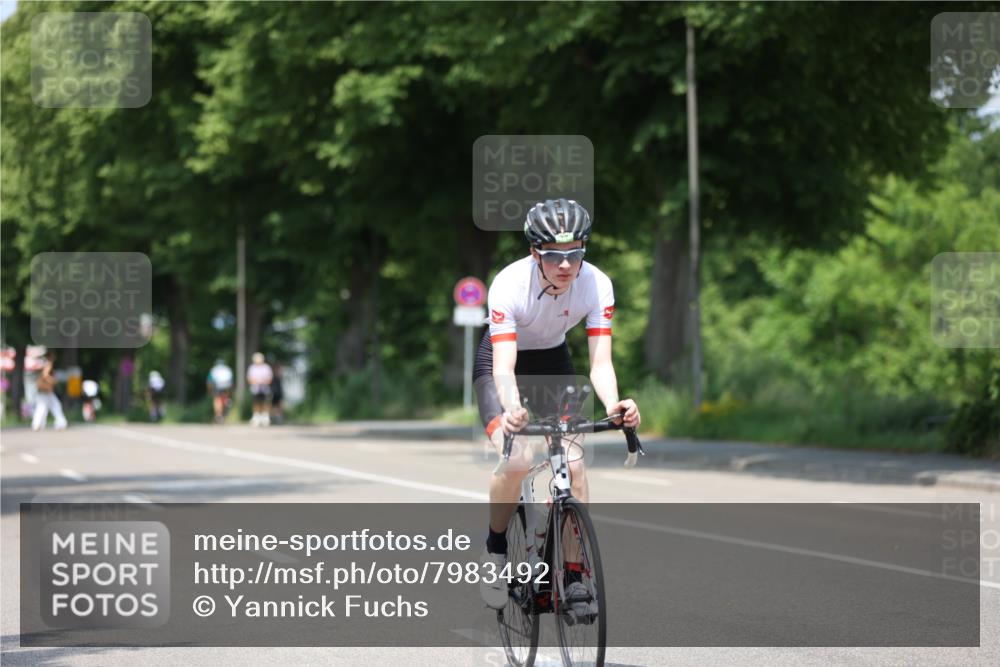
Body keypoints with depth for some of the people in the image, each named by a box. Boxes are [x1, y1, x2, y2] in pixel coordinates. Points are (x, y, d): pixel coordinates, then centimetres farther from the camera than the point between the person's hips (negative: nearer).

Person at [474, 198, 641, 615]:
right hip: (501, 361, -3)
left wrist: (613, 404, -50)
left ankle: (573, 577, -2)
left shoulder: (597, 285, -25)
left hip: (553, 362, 3)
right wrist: (512, 410, -59)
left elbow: (600, 362, -29)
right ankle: (496, 549, 0)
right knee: (517, 460, -26)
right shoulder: (509, 284, -33)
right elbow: (504, 366, -39)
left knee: (574, 465, -13)